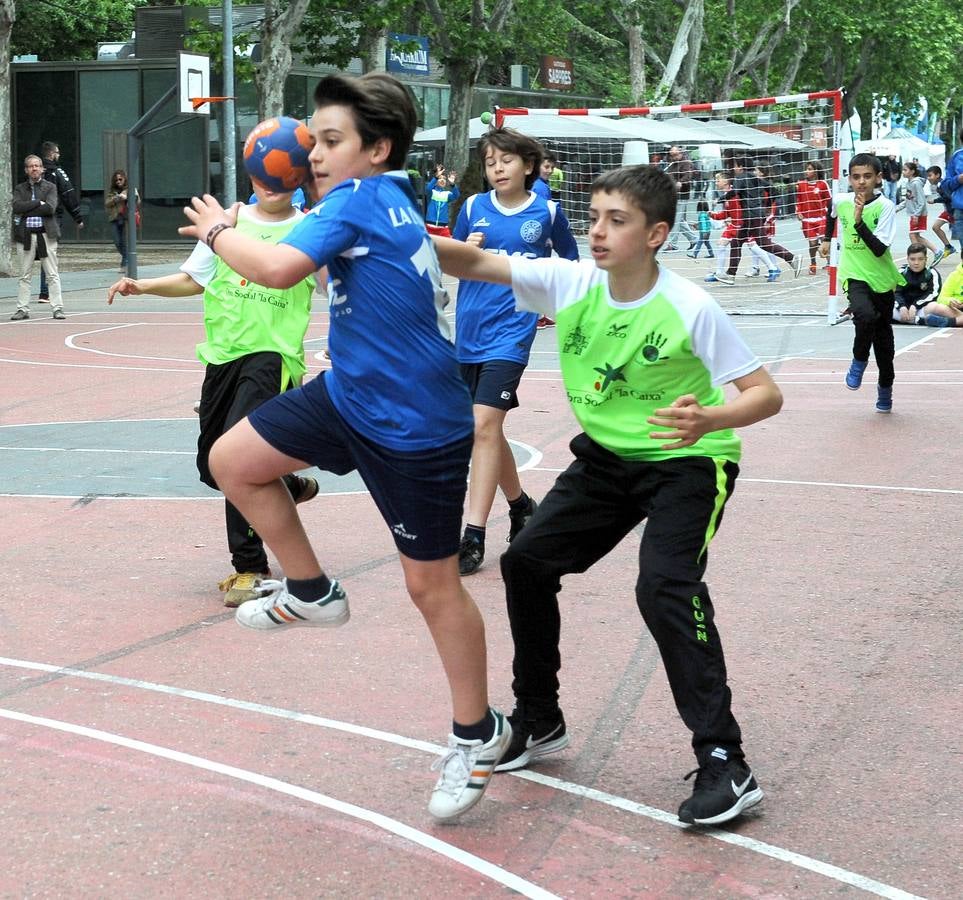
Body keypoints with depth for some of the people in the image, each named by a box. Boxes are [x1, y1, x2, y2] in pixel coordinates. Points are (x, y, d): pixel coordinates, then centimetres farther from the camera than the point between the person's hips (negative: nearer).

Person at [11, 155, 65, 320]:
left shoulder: (50, 187, 7)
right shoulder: (20, 189, 11)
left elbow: (50, 208, -10)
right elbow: (17, 207, -7)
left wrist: (27, 210, -8)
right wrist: (38, 203, -11)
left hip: (46, 234, -1)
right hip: (26, 236, 1)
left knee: (52, 275, -1)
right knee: (24, 276, 4)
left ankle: (57, 308, 2)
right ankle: (23, 309, 9)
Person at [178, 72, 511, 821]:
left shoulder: (360, 199, -18)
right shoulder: (393, 204, 6)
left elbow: (278, 267, -31)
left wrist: (217, 231, -11)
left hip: (416, 428, -9)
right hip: (350, 396, 9)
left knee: (433, 585, 3)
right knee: (234, 460, 4)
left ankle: (477, 735, 21)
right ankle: (311, 592, 21)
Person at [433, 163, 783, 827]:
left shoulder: (691, 308, -22)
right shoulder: (570, 283, -11)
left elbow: (766, 394, -20)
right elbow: (476, 263, -16)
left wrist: (709, 418, -40)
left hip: (685, 463, -6)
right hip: (606, 458, 6)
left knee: (665, 587, -26)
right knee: (527, 562, 3)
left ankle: (725, 765, -20)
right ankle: (539, 723, 22)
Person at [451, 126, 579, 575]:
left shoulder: (547, 212, -1)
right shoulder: (473, 208, 4)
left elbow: (570, 263, 16)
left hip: (511, 331, -4)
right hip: (469, 331, 5)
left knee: (484, 424, -16)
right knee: (487, 426, 13)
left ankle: (473, 536, -16)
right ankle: (520, 505, 36)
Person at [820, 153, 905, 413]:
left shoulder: (885, 207, -15)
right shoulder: (841, 201, -5)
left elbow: (879, 249, -24)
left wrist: (859, 220, -31)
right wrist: (827, 239, 24)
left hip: (882, 278, 0)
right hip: (855, 275, 0)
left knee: (883, 334, 11)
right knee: (866, 315, -31)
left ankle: (885, 387, 34)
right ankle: (859, 360, -4)